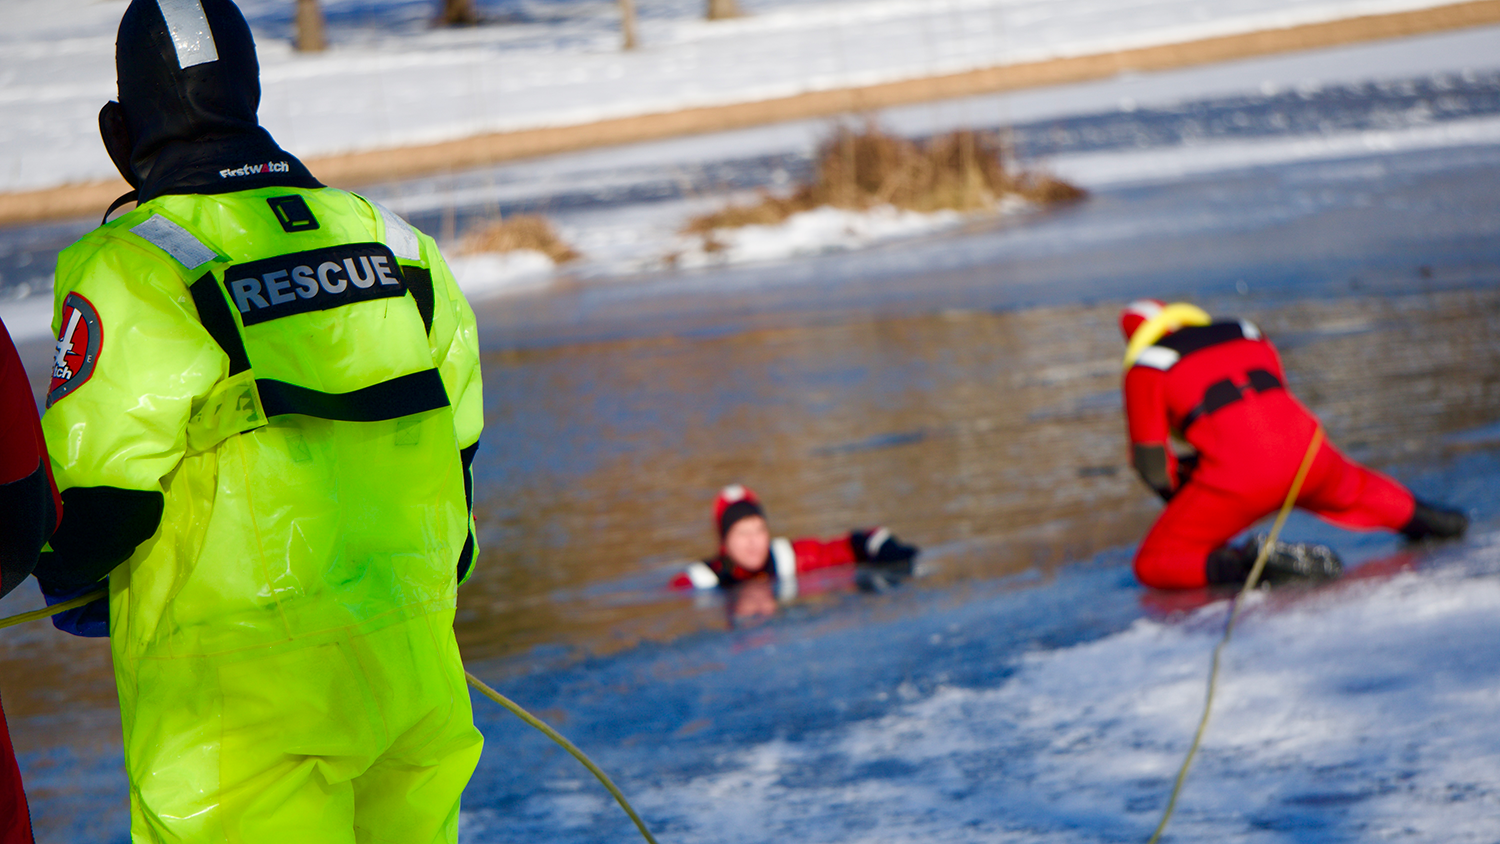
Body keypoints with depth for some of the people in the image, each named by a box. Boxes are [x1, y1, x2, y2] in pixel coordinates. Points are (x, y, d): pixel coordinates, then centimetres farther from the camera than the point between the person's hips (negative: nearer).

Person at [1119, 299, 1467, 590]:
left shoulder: (1144, 367, 10)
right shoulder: (1245, 332, 25)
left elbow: (1151, 460, 5)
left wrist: (1182, 500, 24)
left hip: (1239, 476, -6)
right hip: (1302, 447, 6)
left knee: (1153, 564, 2)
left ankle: (1241, 563, -18)